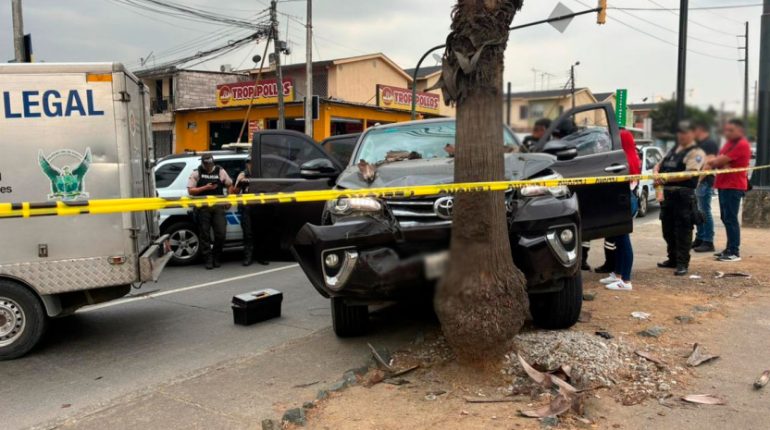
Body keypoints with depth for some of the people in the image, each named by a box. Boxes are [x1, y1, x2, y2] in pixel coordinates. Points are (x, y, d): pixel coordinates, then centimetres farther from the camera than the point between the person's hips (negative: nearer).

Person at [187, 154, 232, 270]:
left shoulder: (220, 171, 8)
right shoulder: (196, 173, 3)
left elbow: (230, 185, 13)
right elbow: (190, 191, -2)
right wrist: (205, 188, -12)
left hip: (218, 206, 1)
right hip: (203, 208, -1)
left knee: (221, 233, -1)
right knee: (205, 234, 1)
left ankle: (216, 258, 15)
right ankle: (208, 260, 9)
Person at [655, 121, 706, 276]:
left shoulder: (696, 152, -4)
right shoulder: (673, 150, 20)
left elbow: (689, 174, -18)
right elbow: (659, 165, 20)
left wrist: (667, 179, -26)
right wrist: (657, 174, -5)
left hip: (684, 195, -8)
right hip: (667, 194, 8)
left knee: (683, 231, -5)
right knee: (668, 230, 15)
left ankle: (683, 264, 1)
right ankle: (673, 259, 28)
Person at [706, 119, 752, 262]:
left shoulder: (742, 145, -13)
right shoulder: (729, 143, 18)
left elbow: (722, 160, -17)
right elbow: (719, 160, 10)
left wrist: (714, 162, 1)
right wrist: (721, 164, -11)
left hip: (734, 186, -10)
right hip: (723, 184, 10)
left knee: (730, 218, -9)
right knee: (725, 218, 13)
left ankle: (734, 252, -6)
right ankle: (730, 248, 21)